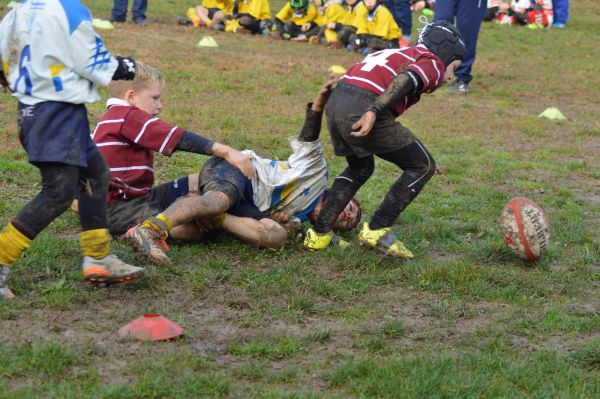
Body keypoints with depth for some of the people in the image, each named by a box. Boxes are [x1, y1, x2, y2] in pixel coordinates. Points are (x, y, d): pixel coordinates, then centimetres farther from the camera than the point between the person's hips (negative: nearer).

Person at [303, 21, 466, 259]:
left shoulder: (406, 54, 33)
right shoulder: (432, 63, 8)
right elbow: (406, 79, -13)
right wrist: (374, 111, -26)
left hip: (335, 103, 8)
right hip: (363, 109, -8)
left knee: (360, 169, 32)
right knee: (422, 167, 8)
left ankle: (318, 234, 28)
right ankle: (377, 231, 3)